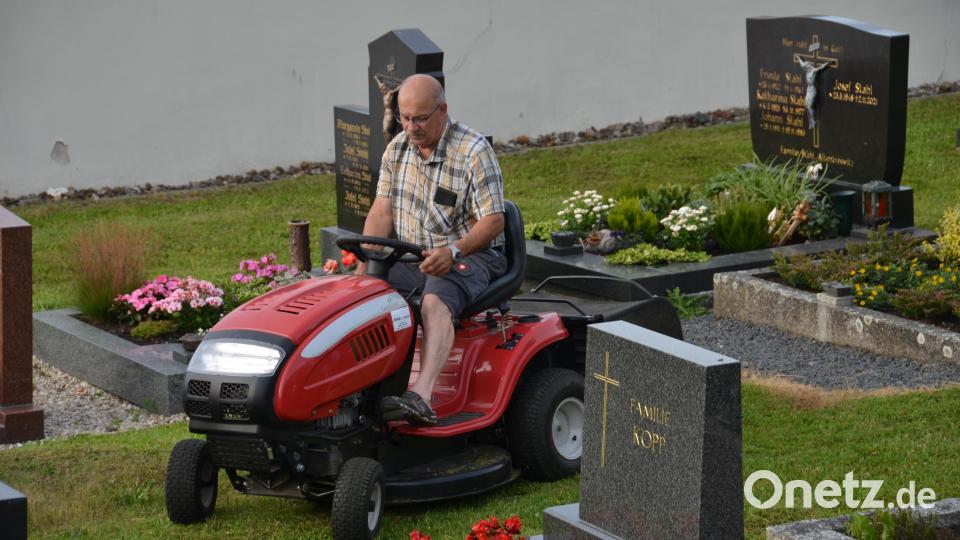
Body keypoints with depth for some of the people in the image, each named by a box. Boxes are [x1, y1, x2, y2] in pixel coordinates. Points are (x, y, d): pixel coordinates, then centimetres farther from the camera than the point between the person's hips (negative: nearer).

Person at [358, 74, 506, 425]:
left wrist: (453, 251, -30)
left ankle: (422, 396, -53)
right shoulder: (397, 149, 7)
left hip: (470, 254, -6)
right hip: (411, 257, 6)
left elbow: (493, 220, -14)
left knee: (435, 301, -37)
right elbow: (382, 211, 7)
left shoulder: (474, 152, -11)